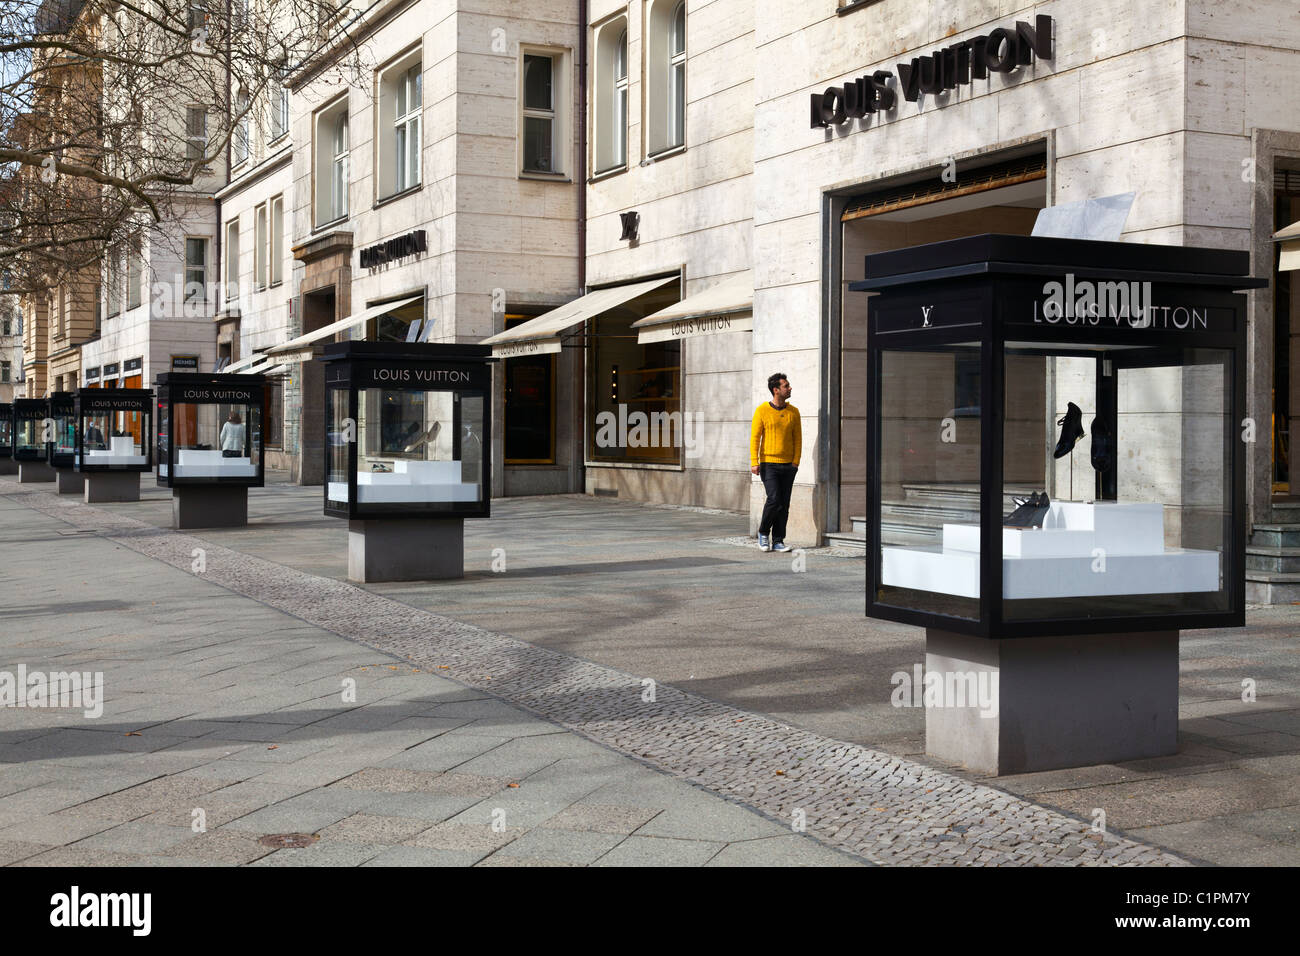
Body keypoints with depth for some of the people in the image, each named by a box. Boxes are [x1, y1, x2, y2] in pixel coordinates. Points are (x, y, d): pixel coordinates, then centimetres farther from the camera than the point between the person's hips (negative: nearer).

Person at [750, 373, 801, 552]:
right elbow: (754, 437, -4)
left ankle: (778, 541, 10)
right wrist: (754, 462, -11)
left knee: (784, 505, 3)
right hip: (768, 464, -4)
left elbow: (798, 438, 9)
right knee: (774, 500, -14)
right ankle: (763, 532, 9)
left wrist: (795, 462, 0)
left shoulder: (793, 412, 7)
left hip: (788, 466, 4)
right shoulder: (762, 410, -3)